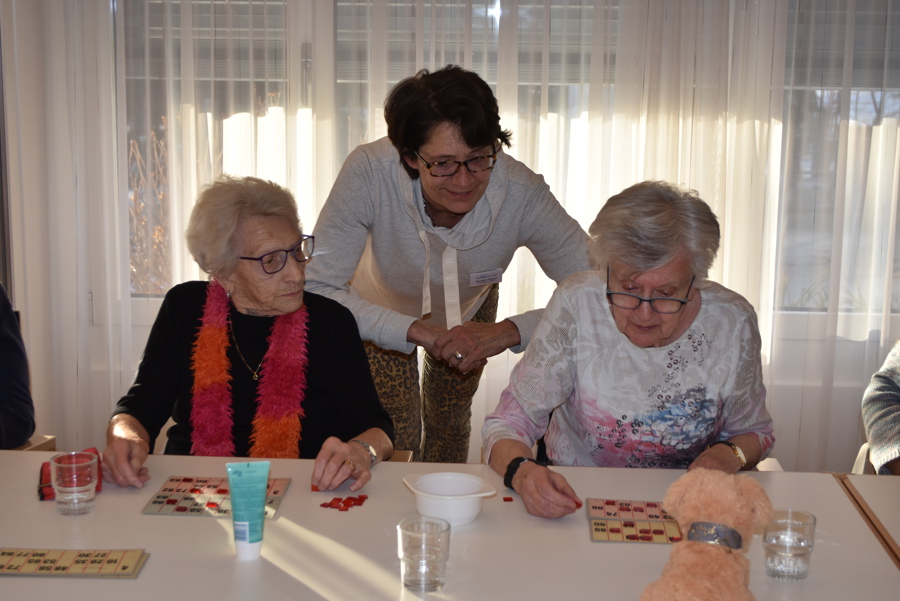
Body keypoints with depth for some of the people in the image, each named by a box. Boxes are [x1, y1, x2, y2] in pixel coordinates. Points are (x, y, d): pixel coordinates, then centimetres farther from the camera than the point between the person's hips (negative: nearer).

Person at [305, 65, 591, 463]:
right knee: (395, 442, -4)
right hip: (383, 308, -2)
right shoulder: (369, 173, -41)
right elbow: (318, 289, -41)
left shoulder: (521, 192, -37)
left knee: (450, 427, 19)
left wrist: (509, 331, -46)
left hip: (470, 310, 2)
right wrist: (418, 331, -49)